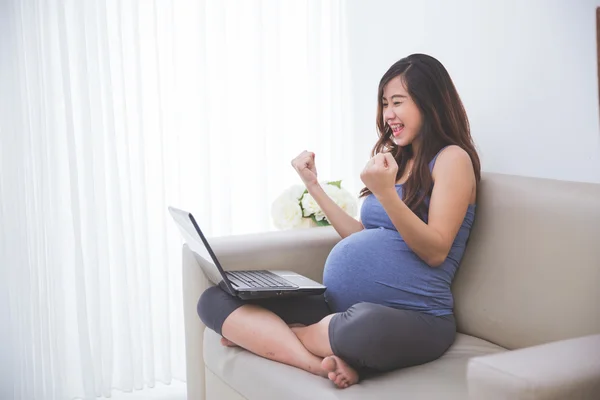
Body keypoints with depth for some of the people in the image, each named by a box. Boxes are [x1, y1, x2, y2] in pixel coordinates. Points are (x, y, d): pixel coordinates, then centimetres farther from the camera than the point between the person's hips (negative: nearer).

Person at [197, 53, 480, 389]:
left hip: (412, 320, -7)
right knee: (216, 300, -8)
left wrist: (386, 193, -23)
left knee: (367, 325, -45)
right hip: (342, 308, 8)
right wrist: (314, 185, 18)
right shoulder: (398, 160, 21)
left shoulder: (452, 158, -1)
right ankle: (318, 363, -28)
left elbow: (436, 251, -11)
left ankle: (263, 334, -16)